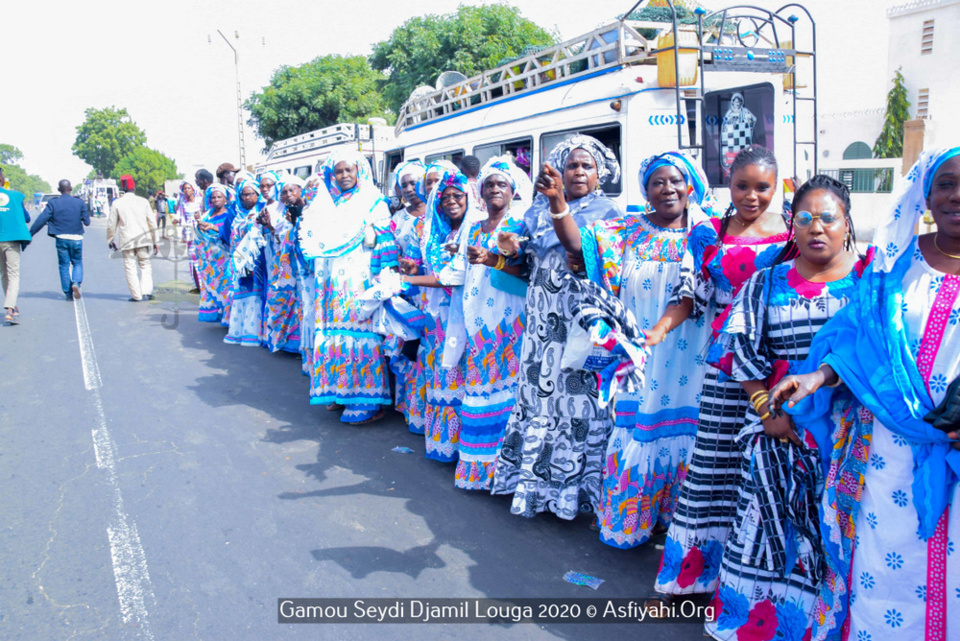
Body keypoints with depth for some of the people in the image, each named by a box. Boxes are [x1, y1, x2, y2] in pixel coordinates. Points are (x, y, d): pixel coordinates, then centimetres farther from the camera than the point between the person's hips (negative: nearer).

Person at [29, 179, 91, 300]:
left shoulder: (53, 203, -2)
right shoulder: (80, 203, -2)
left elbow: (41, 220, -6)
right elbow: (87, 222, 1)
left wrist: (30, 234, -1)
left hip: (61, 238, 0)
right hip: (76, 238, 0)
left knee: (64, 265, 9)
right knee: (77, 263, 13)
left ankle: (68, 293, 10)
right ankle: (76, 282, -15)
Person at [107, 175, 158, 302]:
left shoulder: (117, 203, -2)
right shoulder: (143, 201, 1)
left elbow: (111, 225, 3)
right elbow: (152, 223, 4)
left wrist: (110, 240, 18)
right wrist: (155, 241, 13)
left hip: (126, 241, -1)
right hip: (143, 239, 1)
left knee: (130, 268, 5)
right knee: (145, 265, 11)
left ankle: (136, 295, 4)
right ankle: (146, 292, -1)